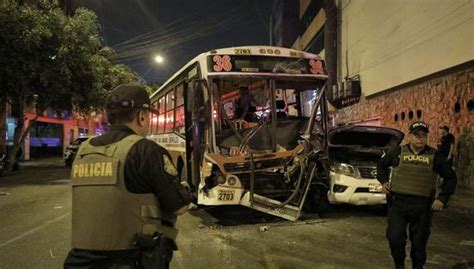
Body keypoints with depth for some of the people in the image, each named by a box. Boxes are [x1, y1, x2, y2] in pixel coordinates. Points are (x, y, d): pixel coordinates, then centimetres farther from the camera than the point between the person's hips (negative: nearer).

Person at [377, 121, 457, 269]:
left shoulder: (434, 156, 4)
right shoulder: (398, 152, 2)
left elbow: (450, 177, 11)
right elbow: (382, 164, 19)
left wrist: (443, 198, 1)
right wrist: (383, 181, 4)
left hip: (422, 207, 1)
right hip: (397, 203, -1)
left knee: (419, 242, 10)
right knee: (395, 238, -7)